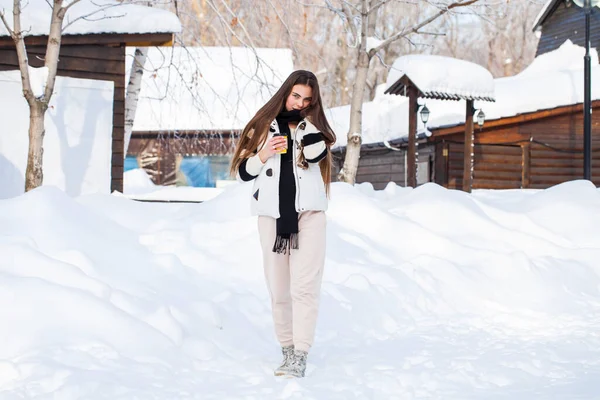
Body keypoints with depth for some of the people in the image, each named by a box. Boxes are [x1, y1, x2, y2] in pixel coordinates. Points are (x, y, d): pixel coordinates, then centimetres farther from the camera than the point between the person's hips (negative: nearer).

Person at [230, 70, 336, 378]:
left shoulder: (312, 127, 11)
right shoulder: (263, 126, 10)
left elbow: (317, 154, -12)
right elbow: (242, 172, 12)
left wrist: (301, 119, -6)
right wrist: (263, 156, -6)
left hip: (308, 214, -1)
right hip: (272, 215, 1)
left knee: (304, 286, -10)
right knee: (278, 288, 4)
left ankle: (299, 356, -12)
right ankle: (286, 349, 15)